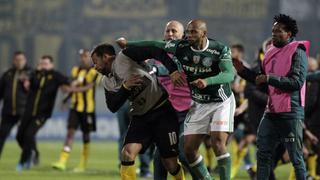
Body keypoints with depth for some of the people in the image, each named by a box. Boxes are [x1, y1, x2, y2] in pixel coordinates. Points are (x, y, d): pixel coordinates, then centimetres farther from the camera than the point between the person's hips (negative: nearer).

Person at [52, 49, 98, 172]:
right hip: (75, 106, 4)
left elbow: (89, 87, -20)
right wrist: (66, 99, 9)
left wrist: (75, 89, -30)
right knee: (70, 131, -7)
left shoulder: (94, 72, -6)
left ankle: (83, 164, 13)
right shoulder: (75, 70, 11)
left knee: (86, 135, 4)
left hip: (88, 108, -4)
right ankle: (62, 162, -14)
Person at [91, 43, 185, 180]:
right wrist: (125, 87, -14)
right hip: (140, 117, 6)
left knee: (170, 164, -4)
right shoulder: (107, 82, 10)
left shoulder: (125, 57, -11)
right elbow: (113, 107, 0)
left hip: (163, 110, -6)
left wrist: (173, 71, -30)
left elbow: (156, 51, -18)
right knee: (127, 153, -16)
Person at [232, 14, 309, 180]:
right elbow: (262, 82, 23)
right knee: (263, 153, 8)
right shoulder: (271, 52, 15)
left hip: (290, 112, -8)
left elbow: (297, 82, -19)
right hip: (271, 111, 8)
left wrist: (270, 78, -20)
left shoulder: (297, 52, -8)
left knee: (295, 156, -5)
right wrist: (243, 71, 12)